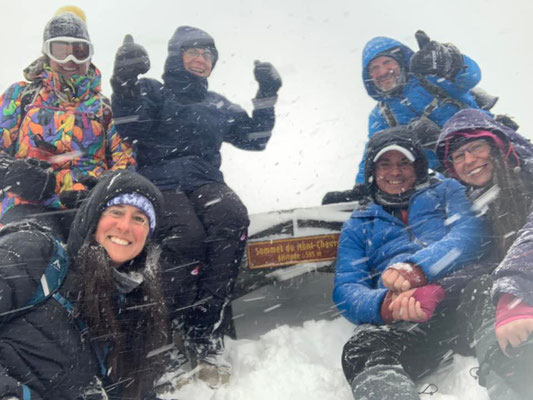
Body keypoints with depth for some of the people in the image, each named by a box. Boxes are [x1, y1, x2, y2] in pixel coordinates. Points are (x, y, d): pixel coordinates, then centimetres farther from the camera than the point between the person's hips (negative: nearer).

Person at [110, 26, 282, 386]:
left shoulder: (219, 106, 26)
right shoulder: (152, 91, 13)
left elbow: (254, 139, 23)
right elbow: (131, 127, -5)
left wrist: (267, 97, 14)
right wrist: (125, 83, -21)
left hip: (206, 182, 3)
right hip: (161, 183, -3)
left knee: (233, 218, -32)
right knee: (186, 234, -36)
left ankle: (207, 338, -32)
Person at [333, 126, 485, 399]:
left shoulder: (446, 191, 31)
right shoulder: (358, 226, 33)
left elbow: (469, 233, 7)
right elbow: (345, 291, 16)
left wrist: (418, 267, -16)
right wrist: (386, 304, -11)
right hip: (401, 317, 0)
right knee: (362, 350, -38)